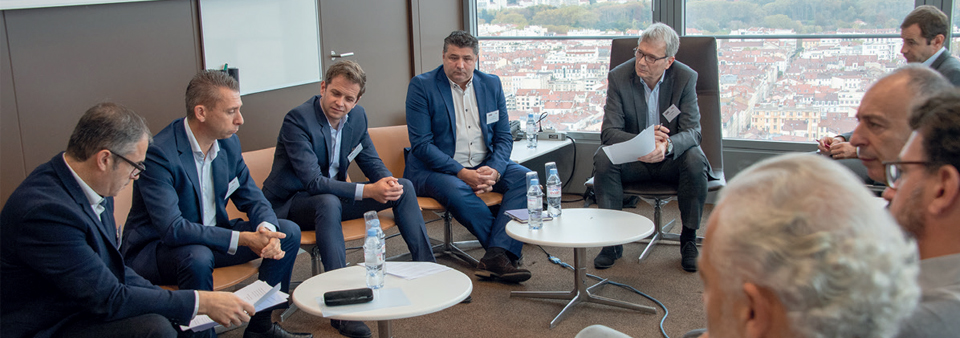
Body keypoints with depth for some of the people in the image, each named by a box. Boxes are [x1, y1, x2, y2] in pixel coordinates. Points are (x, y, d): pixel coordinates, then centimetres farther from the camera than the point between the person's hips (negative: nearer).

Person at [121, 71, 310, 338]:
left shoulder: (228, 143, -2)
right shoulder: (159, 153, -25)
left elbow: (252, 198, 4)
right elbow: (172, 229, -31)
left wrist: (267, 230, -21)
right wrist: (242, 239, -33)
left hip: (211, 236, 8)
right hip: (154, 249, -7)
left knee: (288, 233, -3)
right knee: (198, 257, -39)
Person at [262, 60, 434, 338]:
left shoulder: (357, 116, -1)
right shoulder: (298, 119, -24)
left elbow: (371, 162, 7)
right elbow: (313, 182, -31)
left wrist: (387, 181, -17)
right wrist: (368, 191, -38)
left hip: (333, 193, 7)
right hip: (291, 203, -7)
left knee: (403, 187, -3)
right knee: (329, 203, -40)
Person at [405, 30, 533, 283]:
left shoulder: (491, 84, 7)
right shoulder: (421, 86, -7)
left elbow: (504, 137, 8)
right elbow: (421, 144, -12)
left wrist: (494, 171, -14)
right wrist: (462, 173, -23)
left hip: (484, 166, 5)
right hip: (434, 169, -4)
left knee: (525, 177, -20)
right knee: (456, 191, -37)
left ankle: (496, 257, -31)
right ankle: (506, 249, -22)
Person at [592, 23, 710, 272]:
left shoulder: (686, 78, -12)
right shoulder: (619, 77, -11)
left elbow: (692, 131, -17)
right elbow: (609, 131, -15)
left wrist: (668, 145, -41)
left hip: (671, 158, 0)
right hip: (634, 158, 1)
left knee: (695, 159, -32)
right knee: (603, 158, -28)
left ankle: (689, 240, -13)